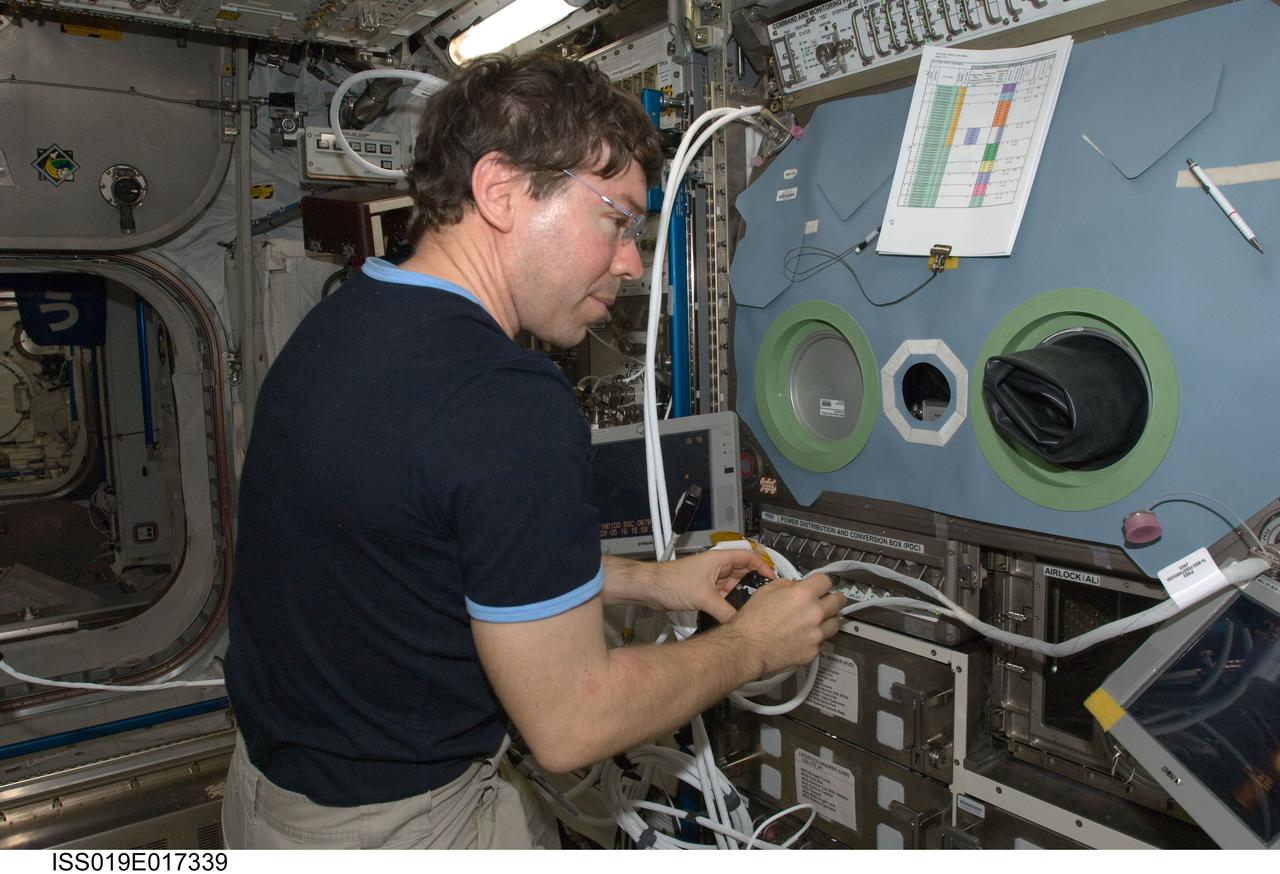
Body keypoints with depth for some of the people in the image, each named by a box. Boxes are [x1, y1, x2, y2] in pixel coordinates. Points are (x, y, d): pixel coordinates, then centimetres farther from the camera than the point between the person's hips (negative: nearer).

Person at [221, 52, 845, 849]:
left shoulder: (338, 326, -1)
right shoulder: (508, 404, -31)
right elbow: (570, 723, -24)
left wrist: (650, 582, 8)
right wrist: (751, 647, -8)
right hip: (397, 828, -8)